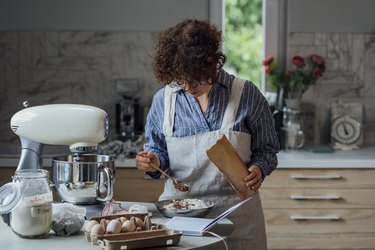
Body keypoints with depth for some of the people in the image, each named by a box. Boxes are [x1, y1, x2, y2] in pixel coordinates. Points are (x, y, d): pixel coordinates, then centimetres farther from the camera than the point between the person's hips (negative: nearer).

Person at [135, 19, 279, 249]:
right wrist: (154, 162, -10)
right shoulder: (163, 99, 0)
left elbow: (266, 148, 3)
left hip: (236, 211, -1)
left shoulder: (246, 95, -6)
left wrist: (259, 169, -17)